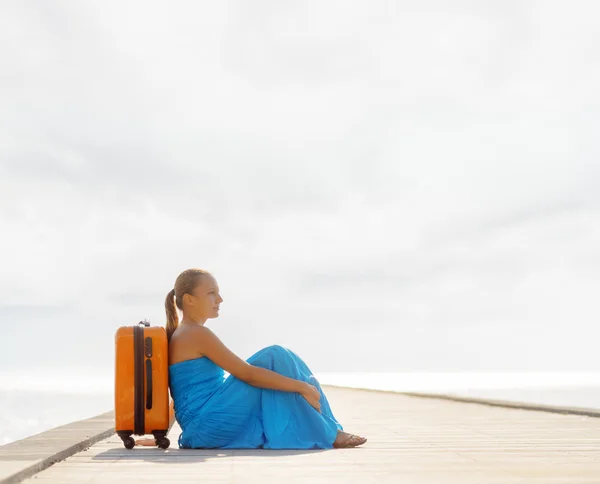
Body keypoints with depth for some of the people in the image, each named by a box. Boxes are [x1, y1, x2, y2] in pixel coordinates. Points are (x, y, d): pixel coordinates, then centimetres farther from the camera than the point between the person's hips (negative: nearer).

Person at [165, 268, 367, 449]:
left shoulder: (180, 336, 18)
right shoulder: (197, 334, -12)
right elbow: (247, 374, -17)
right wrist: (302, 386, -14)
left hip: (200, 432, 10)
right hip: (209, 425, -10)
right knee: (275, 358, -12)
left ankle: (328, 431, 5)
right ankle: (325, 435, -9)